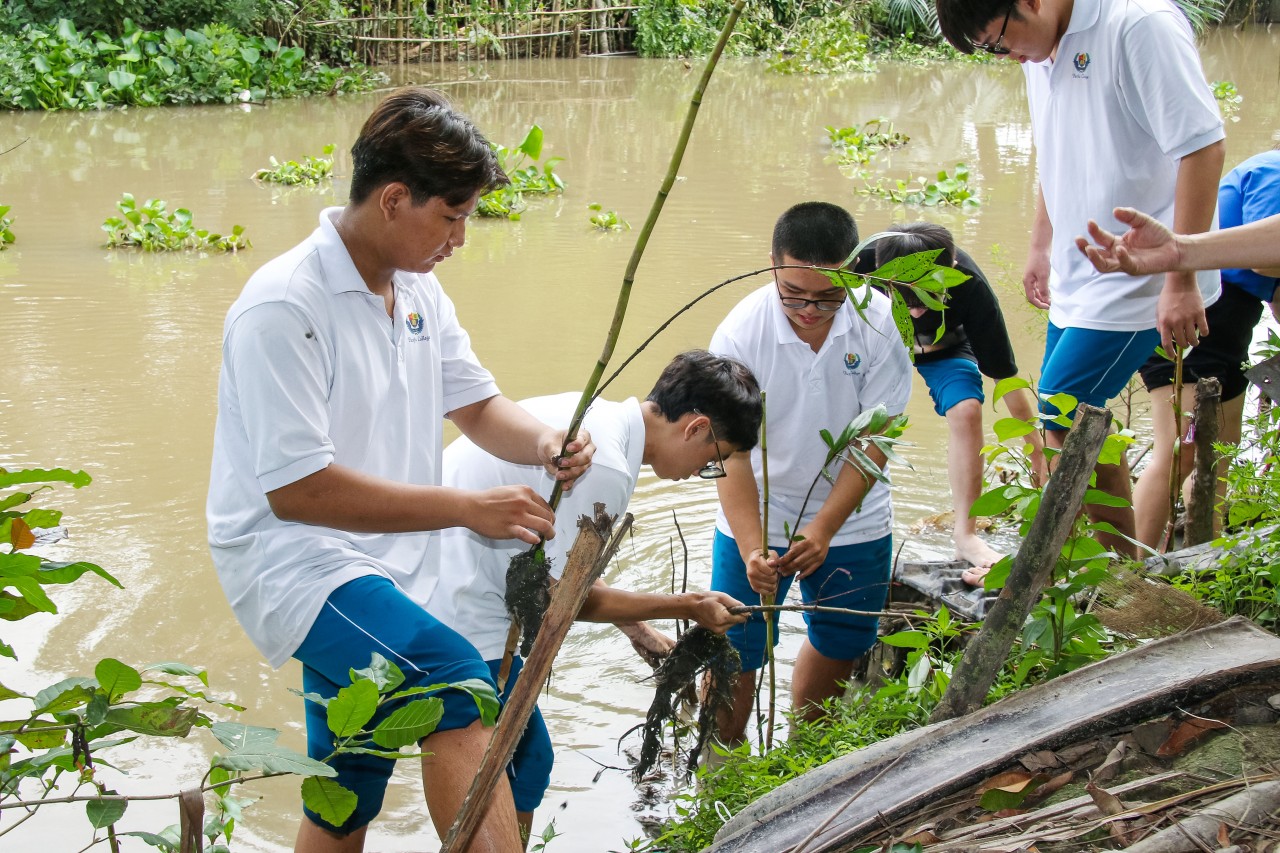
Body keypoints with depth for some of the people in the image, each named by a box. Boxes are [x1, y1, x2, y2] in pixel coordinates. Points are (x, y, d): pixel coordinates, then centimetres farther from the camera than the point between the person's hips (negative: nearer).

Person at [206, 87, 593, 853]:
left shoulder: (418, 288, 7)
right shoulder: (283, 308, -21)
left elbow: (476, 402, 14)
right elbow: (295, 489, -26)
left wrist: (542, 442, -10)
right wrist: (468, 508, -26)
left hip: (390, 568, 9)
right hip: (297, 567, -9)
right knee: (461, 690, -31)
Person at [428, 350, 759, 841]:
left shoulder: (591, 414, 8)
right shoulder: (605, 469, -22)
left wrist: (636, 629, 21)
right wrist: (688, 608, -2)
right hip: (461, 623, -10)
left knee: (529, 761, 18)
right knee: (525, 770, 1)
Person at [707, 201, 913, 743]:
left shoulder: (881, 323, -19)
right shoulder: (740, 334, -22)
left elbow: (872, 440, -15)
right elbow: (735, 458, -22)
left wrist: (823, 528, -24)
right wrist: (751, 550, -34)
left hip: (850, 516, 2)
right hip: (757, 517, -2)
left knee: (840, 645, 18)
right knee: (733, 656, -1)